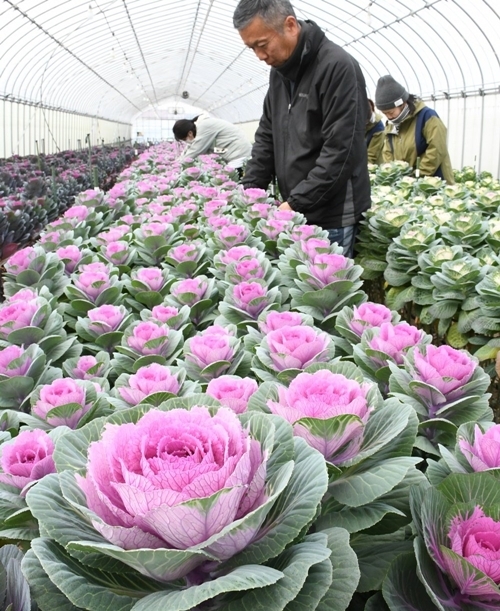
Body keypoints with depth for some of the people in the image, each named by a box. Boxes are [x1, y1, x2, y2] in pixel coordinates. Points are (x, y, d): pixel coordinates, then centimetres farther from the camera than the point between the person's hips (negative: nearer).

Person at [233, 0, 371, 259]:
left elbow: (341, 151, -20)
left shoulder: (338, 67, -15)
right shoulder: (279, 70, 10)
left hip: (332, 216, -7)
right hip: (294, 209, 7)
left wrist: (296, 203, -20)